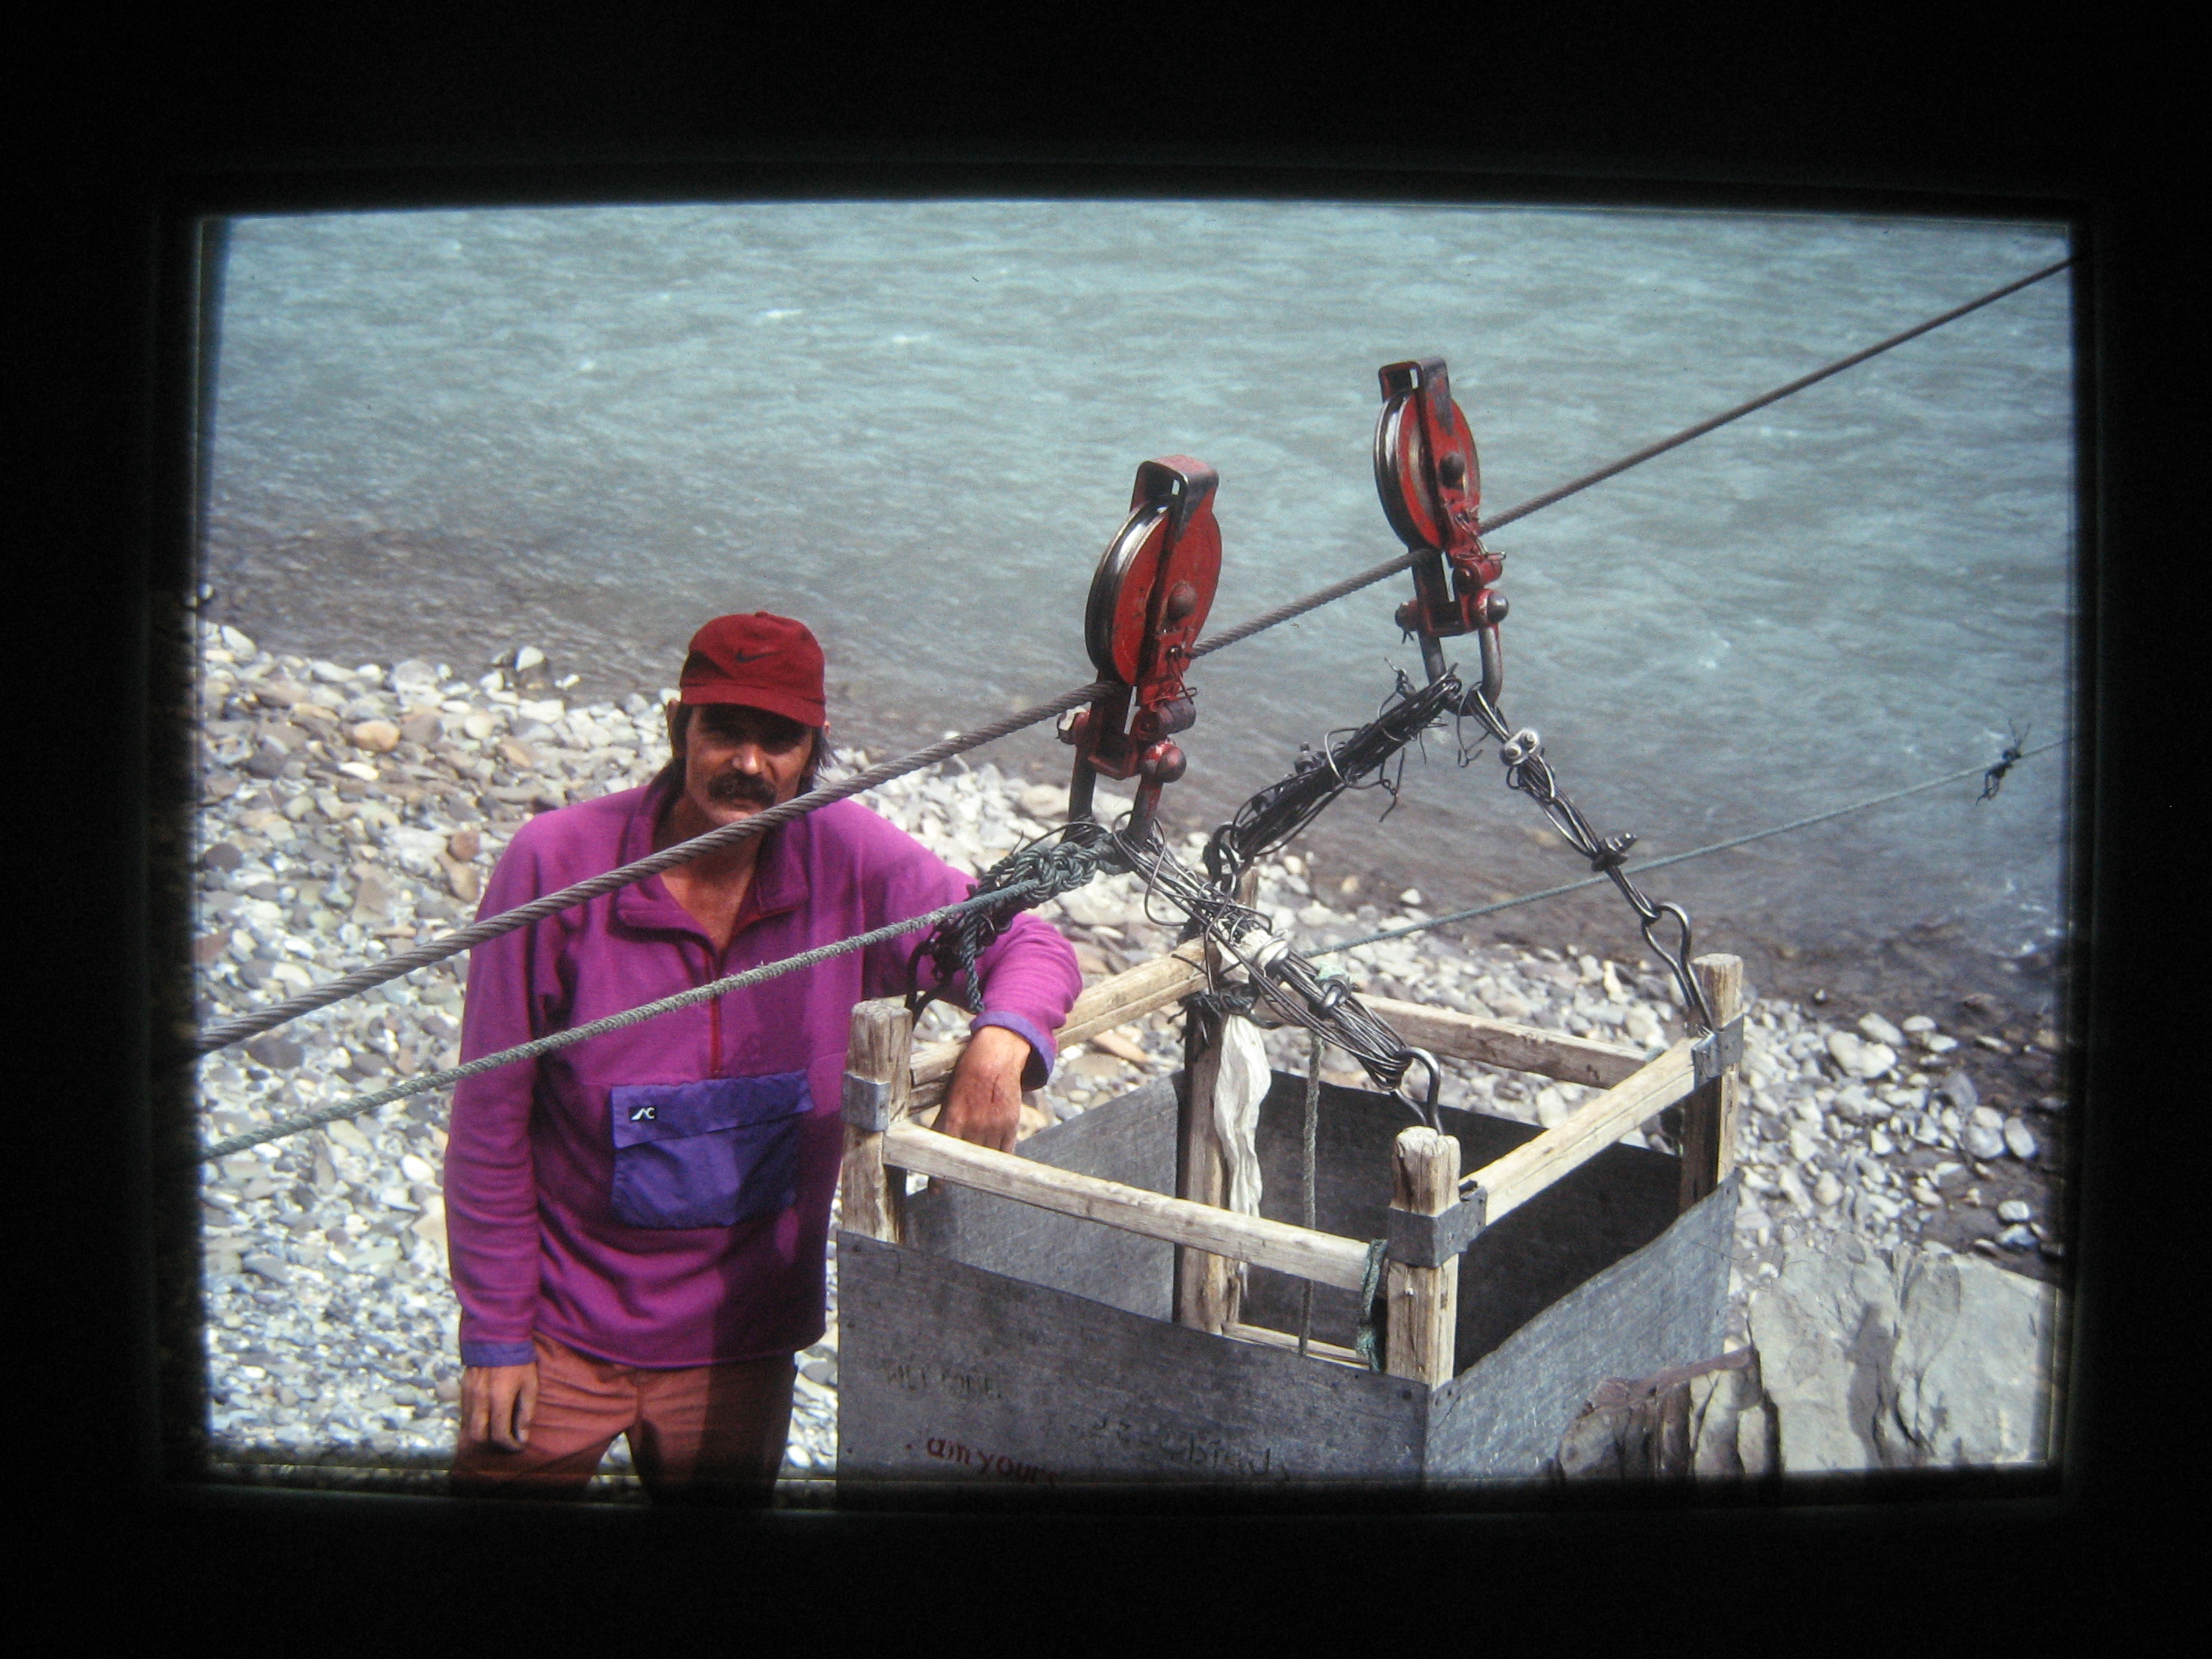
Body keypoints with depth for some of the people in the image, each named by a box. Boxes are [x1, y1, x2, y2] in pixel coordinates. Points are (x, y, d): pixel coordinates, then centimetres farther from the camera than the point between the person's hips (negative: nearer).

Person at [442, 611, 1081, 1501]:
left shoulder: (844, 855, -11)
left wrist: (1001, 1042, -26)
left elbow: (1029, 946, -2)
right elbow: (491, 1121, -10)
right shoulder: (559, 862, -16)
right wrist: (496, 1336, -7)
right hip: (562, 1337, -2)